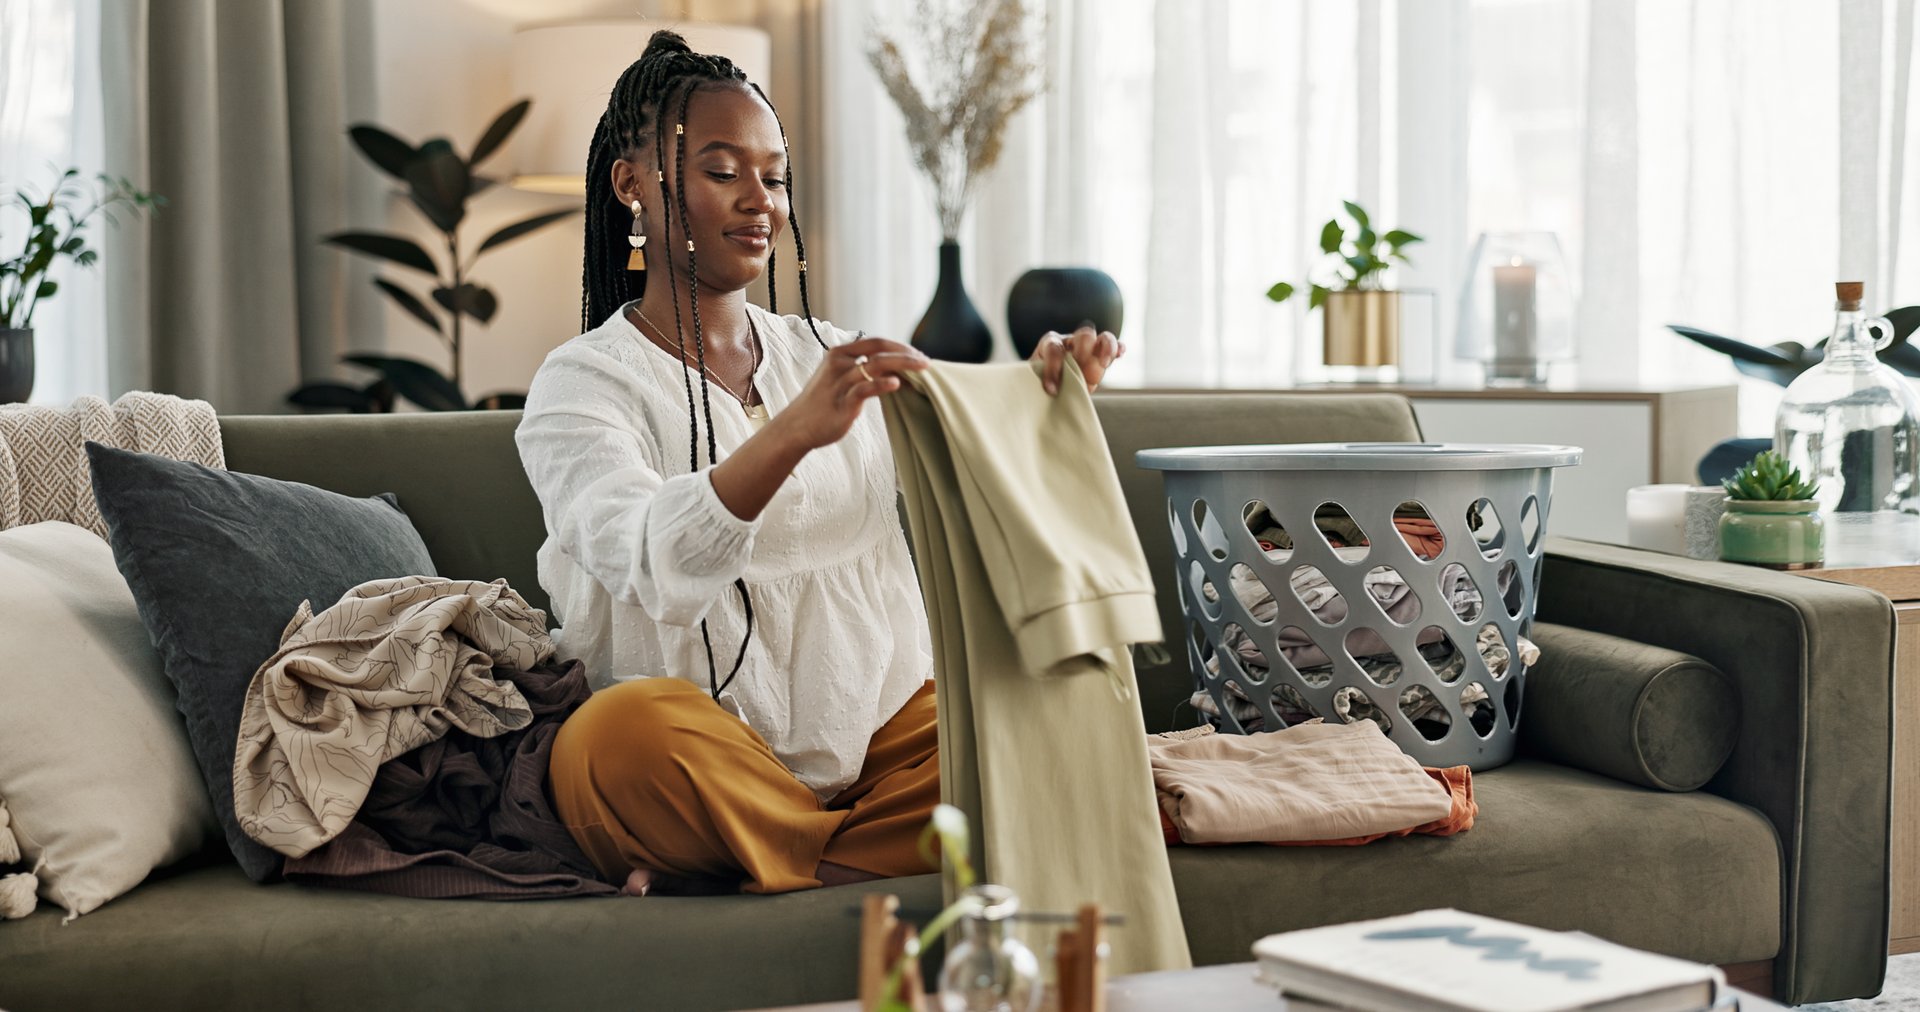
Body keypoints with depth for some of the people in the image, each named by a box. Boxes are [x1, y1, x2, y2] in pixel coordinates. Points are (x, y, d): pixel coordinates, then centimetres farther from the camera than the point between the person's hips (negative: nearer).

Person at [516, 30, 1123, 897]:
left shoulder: (831, 357, 18)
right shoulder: (581, 386, -1)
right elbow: (651, 562, -22)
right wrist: (795, 432, -37)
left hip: (882, 735, 5)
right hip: (710, 775, -5)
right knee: (625, 728, -37)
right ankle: (880, 858, -15)